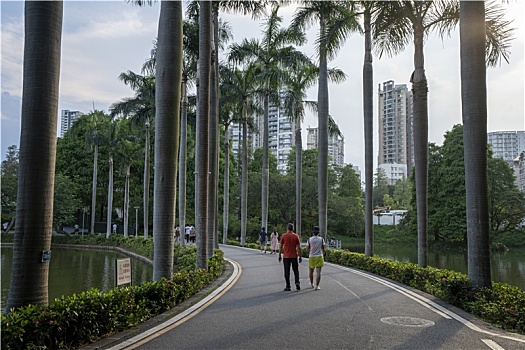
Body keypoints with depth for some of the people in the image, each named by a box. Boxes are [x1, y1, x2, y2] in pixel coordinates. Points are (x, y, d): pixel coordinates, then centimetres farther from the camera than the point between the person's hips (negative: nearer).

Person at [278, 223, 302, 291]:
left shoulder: (283, 236, -4)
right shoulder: (296, 236, -1)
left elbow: (281, 247, -2)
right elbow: (298, 248, -2)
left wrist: (280, 256, 7)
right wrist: (300, 257, 4)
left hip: (286, 257, -1)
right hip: (294, 256, 1)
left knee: (287, 272, 5)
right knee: (296, 270, 15)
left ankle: (288, 286, 6)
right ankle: (297, 282, -3)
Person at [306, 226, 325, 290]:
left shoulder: (309, 239, -4)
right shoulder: (321, 239, -3)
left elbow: (307, 249, 0)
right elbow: (323, 249, 0)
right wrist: (323, 254, 19)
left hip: (311, 257, 1)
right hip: (319, 257, -1)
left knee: (311, 271, 17)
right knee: (318, 272, -1)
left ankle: (312, 284, 29)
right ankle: (316, 286, -7)